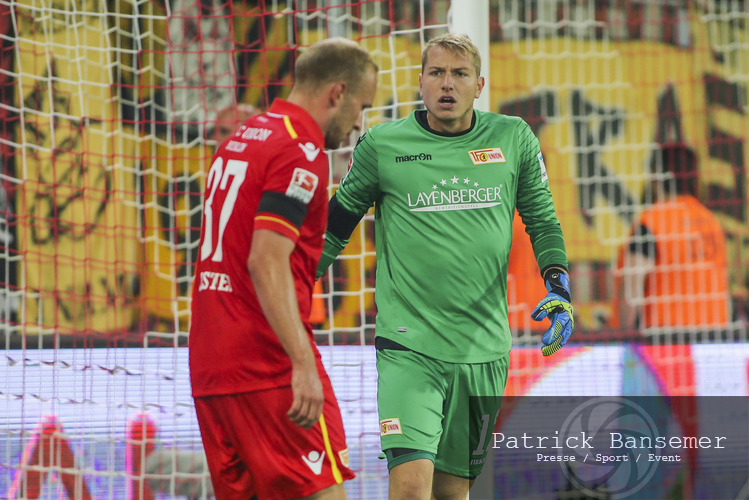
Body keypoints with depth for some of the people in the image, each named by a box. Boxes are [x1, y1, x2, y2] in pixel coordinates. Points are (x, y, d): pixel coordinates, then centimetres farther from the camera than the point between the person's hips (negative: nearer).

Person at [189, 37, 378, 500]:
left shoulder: (239, 141, 18)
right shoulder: (300, 152, -11)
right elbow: (266, 261, -21)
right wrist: (303, 363, -25)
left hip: (209, 366, 9)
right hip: (271, 368, -9)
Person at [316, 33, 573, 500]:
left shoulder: (514, 139, 4)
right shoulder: (382, 145, -1)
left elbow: (543, 221, 13)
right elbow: (338, 223, 11)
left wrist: (558, 287, -2)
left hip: (483, 350, 3)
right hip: (408, 345, -3)